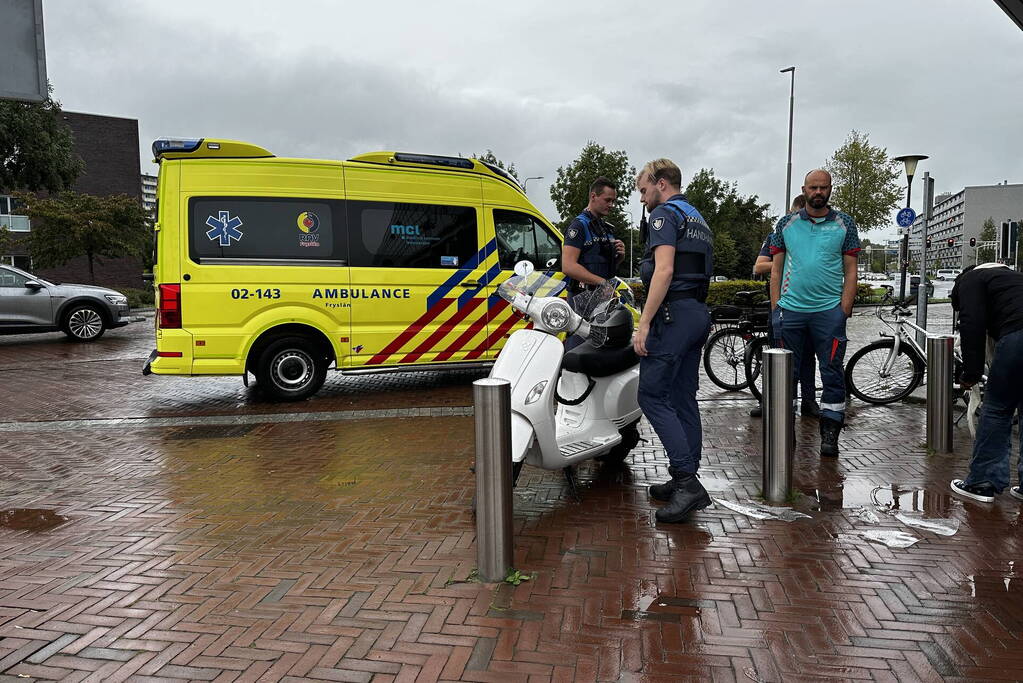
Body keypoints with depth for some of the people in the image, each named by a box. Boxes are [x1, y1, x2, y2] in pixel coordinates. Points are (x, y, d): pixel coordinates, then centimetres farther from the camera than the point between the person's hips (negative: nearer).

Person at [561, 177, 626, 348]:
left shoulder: (606, 228, 20)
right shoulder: (579, 225, -7)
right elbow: (568, 266, -18)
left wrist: (620, 256, 7)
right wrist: (602, 282, -22)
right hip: (583, 297, -9)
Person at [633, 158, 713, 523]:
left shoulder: (665, 214, -6)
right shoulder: (698, 219, 24)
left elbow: (664, 270, -19)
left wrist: (644, 323, -21)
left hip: (673, 312, -10)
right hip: (699, 314, 10)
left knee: (653, 396, -9)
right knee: (684, 399, 11)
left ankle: (686, 481, -14)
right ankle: (686, 481, 15)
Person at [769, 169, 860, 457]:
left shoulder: (844, 224, 7)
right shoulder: (787, 223, 9)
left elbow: (850, 270, 5)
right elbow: (776, 268, 9)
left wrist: (845, 307, -5)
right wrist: (775, 305, 1)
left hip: (829, 310, -1)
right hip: (790, 309, 1)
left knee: (833, 373, 0)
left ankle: (830, 433, 8)